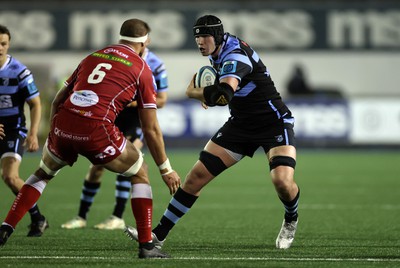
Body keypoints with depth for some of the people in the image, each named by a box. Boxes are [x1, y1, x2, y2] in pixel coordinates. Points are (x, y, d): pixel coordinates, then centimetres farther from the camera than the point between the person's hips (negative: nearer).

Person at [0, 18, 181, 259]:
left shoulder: (93, 57, 24)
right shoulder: (141, 69, 10)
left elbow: (58, 100, 25)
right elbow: (151, 128, 9)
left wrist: (60, 138, 35)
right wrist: (166, 169, 16)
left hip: (63, 123, 4)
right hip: (97, 130, -4)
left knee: (43, 173, 31)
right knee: (140, 173, 18)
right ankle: (147, 246, 11)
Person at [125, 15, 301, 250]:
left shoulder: (235, 56, -26)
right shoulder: (218, 53, 1)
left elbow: (223, 95, -44)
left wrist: (193, 92, -25)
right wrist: (207, 93, 7)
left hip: (274, 123, -8)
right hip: (241, 124, 8)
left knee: (282, 181, -28)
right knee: (197, 176, -3)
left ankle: (291, 220, 7)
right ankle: (159, 235, 1)